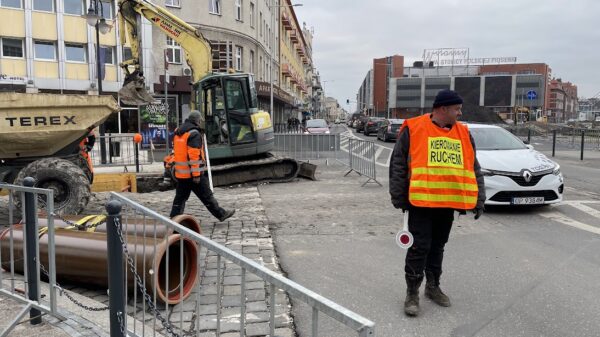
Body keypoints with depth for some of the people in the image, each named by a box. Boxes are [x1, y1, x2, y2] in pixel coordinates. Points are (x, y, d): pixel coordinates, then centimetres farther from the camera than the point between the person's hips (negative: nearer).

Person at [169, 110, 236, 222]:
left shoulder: (178, 132, 13)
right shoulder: (194, 134, -15)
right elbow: (194, 155, -21)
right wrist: (196, 174, -19)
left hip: (180, 173, 8)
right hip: (192, 174, -8)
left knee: (180, 197, 13)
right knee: (207, 196, 3)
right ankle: (221, 214, 14)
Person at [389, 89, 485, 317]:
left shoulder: (463, 133, 9)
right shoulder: (414, 129, -6)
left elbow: (474, 169, 13)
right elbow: (398, 165, -5)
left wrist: (479, 199, 7)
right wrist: (398, 198, -7)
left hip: (448, 203, 5)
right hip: (421, 202, -5)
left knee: (438, 246, 16)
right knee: (420, 247, -4)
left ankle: (433, 286, 31)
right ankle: (412, 293, 9)